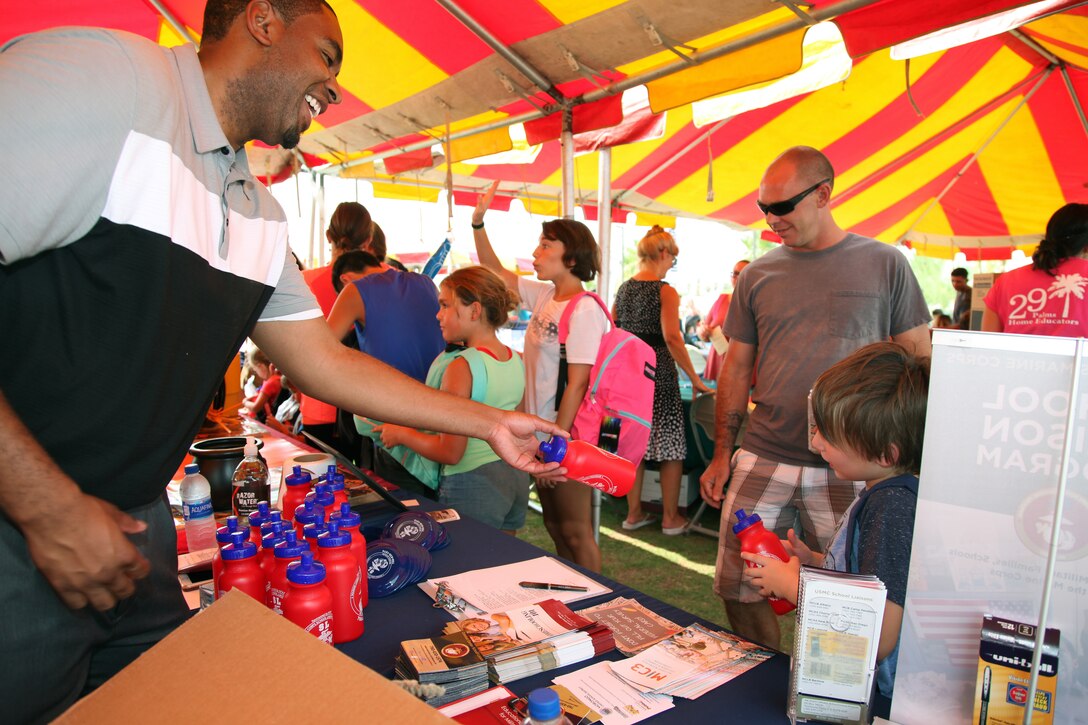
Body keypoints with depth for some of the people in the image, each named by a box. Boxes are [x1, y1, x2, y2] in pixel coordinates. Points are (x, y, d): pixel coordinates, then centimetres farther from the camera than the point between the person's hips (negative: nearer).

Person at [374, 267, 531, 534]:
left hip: (472, 485, -8)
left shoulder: (462, 367, -20)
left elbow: (450, 452, -19)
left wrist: (401, 434, -6)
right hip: (516, 478, 8)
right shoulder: (517, 360, 3)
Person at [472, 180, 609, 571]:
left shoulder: (585, 309, -18)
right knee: (554, 525, 19)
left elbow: (576, 384, -21)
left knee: (576, 532, 4)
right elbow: (495, 272, 18)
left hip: (567, 437, -9)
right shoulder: (545, 296, 6)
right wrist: (478, 222, 11)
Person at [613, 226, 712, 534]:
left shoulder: (623, 289, 8)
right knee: (671, 446, 7)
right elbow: (672, 338, -21)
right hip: (658, 373, -6)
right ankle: (671, 518, 16)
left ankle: (634, 513, 22)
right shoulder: (665, 291, -11)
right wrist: (694, 378, -16)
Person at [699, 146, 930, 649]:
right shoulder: (757, 276, 7)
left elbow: (919, 364, 4)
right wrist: (722, 454, 7)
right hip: (762, 460, 2)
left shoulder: (885, 264, 2)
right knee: (737, 589, 6)